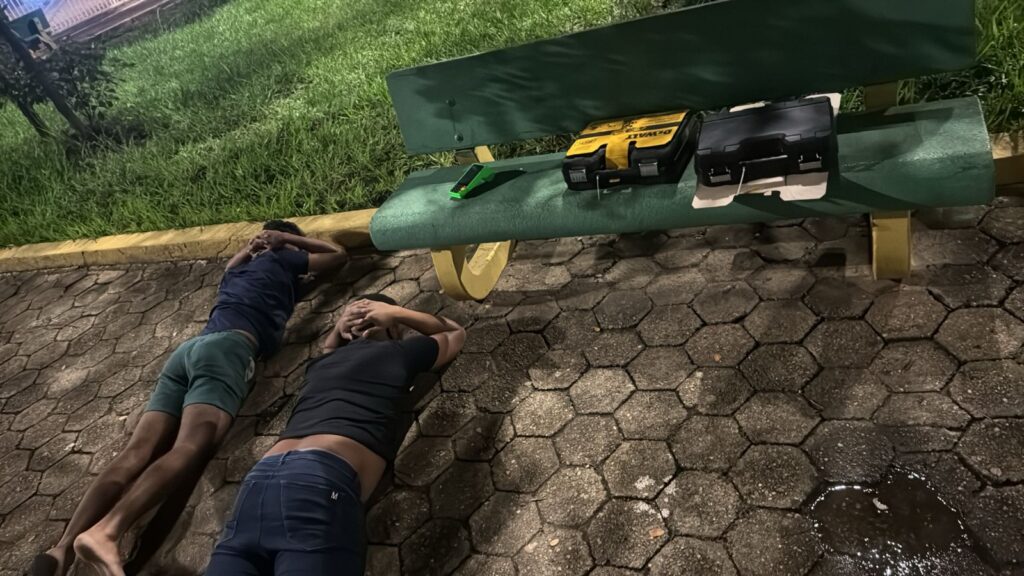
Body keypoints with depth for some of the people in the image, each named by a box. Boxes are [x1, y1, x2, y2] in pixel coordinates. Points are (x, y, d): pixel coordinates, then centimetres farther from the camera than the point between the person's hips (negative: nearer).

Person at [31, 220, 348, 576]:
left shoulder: (237, 271, 38)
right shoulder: (282, 261, 21)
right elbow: (339, 255, 34)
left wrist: (250, 246, 56)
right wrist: (291, 240, 36)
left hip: (189, 348, 7)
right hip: (227, 349, -7)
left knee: (137, 453, -11)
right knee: (191, 449, -27)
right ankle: (104, 532, -48)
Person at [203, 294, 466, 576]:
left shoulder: (321, 362, 33)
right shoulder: (398, 353, 18)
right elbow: (456, 333, 40)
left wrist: (339, 327, 43)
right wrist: (396, 313, 33)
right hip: (321, 479, -6)